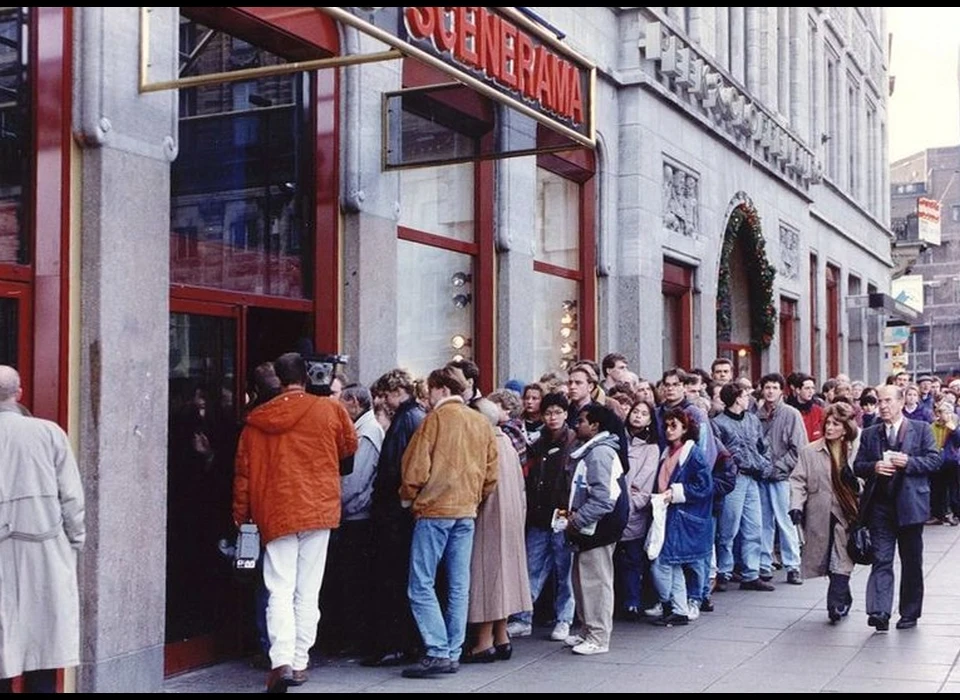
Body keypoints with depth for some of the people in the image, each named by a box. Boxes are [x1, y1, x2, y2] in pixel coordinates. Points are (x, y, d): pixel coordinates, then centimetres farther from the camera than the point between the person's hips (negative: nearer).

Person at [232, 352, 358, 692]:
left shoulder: (257, 419, 1)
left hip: (275, 513, 0)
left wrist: (241, 515, 13)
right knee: (308, 592, 8)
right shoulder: (330, 409, -2)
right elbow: (350, 445, 13)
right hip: (319, 510, 0)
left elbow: (244, 471, 4)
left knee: (280, 591, 1)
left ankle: (281, 661, -13)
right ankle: (300, 662, 12)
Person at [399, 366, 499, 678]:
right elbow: (491, 474, 12)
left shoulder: (437, 417, -7)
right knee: (459, 587, 8)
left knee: (422, 586, -4)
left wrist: (408, 497, 5)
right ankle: (453, 653, 10)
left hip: (435, 510, -7)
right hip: (467, 512, 7)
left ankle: (438, 653, -11)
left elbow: (417, 466, -10)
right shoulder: (482, 423, 11)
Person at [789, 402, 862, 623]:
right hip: (820, 517, 1)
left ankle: (836, 604, -4)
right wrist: (796, 505, -12)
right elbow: (798, 480, 1)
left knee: (841, 562, -8)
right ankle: (843, 601, 25)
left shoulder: (856, 452, 2)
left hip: (847, 515, -1)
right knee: (829, 562, 7)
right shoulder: (810, 451, 3)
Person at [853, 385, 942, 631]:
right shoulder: (869, 434, 10)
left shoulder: (921, 429, 3)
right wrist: (874, 467, -12)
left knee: (912, 562, 9)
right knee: (881, 560, -6)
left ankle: (910, 613, 21)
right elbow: (857, 466, 9)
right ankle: (879, 612, -13)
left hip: (910, 504, -1)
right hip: (880, 504, 1)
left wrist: (908, 462, -18)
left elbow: (934, 460, -3)